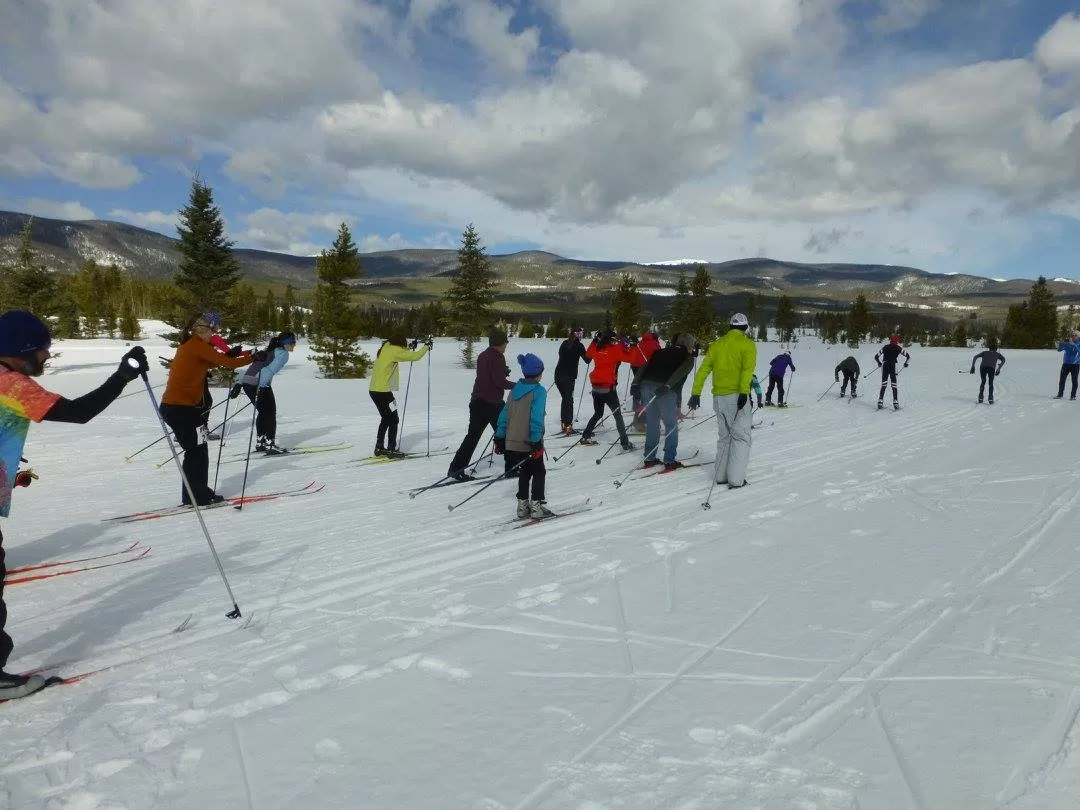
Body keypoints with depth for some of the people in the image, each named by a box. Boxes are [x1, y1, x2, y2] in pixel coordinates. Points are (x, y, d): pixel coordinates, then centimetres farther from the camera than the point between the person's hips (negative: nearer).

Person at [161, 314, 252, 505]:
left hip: (172, 406, 9)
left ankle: (194, 494, 20)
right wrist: (254, 358, -6)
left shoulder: (188, 345, 14)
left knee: (195, 451, 14)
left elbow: (210, 362, 18)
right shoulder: (197, 345, -13)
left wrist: (228, 355, 5)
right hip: (182, 408, -9)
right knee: (198, 451, 0)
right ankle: (200, 496, 6)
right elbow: (227, 363, -14)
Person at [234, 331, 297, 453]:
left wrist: (239, 384, 22)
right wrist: (260, 388, -23)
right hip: (260, 384, -8)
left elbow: (252, 367, 23)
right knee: (270, 413, 5)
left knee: (263, 412, 20)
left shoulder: (268, 350, 26)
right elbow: (270, 370, -16)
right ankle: (270, 445, 3)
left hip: (246, 382, 8)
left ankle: (260, 443, 23)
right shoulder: (283, 353, 0)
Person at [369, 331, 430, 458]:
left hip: (373, 390, 9)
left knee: (386, 419, 21)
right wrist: (426, 346, 0)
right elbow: (415, 356, -14)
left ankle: (379, 448, 25)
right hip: (383, 391, -9)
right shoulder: (394, 350, -13)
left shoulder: (385, 348, 11)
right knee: (393, 420, 2)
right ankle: (392, 450, 4)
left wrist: (411, 347, 29)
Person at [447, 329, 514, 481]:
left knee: (472, 435, 9)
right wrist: (515, 385, -6)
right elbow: (499, 381, -18)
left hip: (477, 401, 8)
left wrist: (504, 372, 20)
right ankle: (511, 468, 11)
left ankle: (456, 468, 5)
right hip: (492, 403, -8)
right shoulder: (497, 357, -12)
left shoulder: (482, 355, 14)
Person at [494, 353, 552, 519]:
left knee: (524, 472, 18)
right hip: (529, 442, -6)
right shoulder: (539, 391, -12)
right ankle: (536, 505, 7)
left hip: (512, 442, 6)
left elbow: (504, 414, 9)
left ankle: (523, 505, 21)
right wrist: (537, 442, -19)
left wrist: (500, 437, 14)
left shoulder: (516, 388, 8)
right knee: (539, 472, 9)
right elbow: (536, 418, -20)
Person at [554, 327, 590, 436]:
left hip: (558, 374, 5)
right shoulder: (579, 345, -6)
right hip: (569, 376, -5)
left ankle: (564, 424, 16)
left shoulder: (564, 343, 11)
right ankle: (568, 426, -7)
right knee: (569, 400, -1)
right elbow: (587, 360, -2)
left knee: (565, 399, 15)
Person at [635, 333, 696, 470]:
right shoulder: (688, 358, 13)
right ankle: (669, 461, 7)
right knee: (671, 425, 9)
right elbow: (681, 371, -8)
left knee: (652, 424, 18)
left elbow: (644, 366, 15)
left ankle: (649, 458, 21)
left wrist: (635, 384, 8)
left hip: (646, 385, 5)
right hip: (664, 390, -5)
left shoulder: (661, 352, 27)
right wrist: (668, 386, -20)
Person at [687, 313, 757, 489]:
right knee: (741, 436, -1)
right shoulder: (747, 344, 0)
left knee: (724, 436, 16)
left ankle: (721, 475, 17)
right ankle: (736, 479, -7)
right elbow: (747, 368, -17)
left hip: (719, 397, 6)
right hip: (736, 395, -5)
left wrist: (695, 393, 12)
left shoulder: (717, 343, 15)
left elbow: (703, 369, 11)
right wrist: (744, 392, -26)